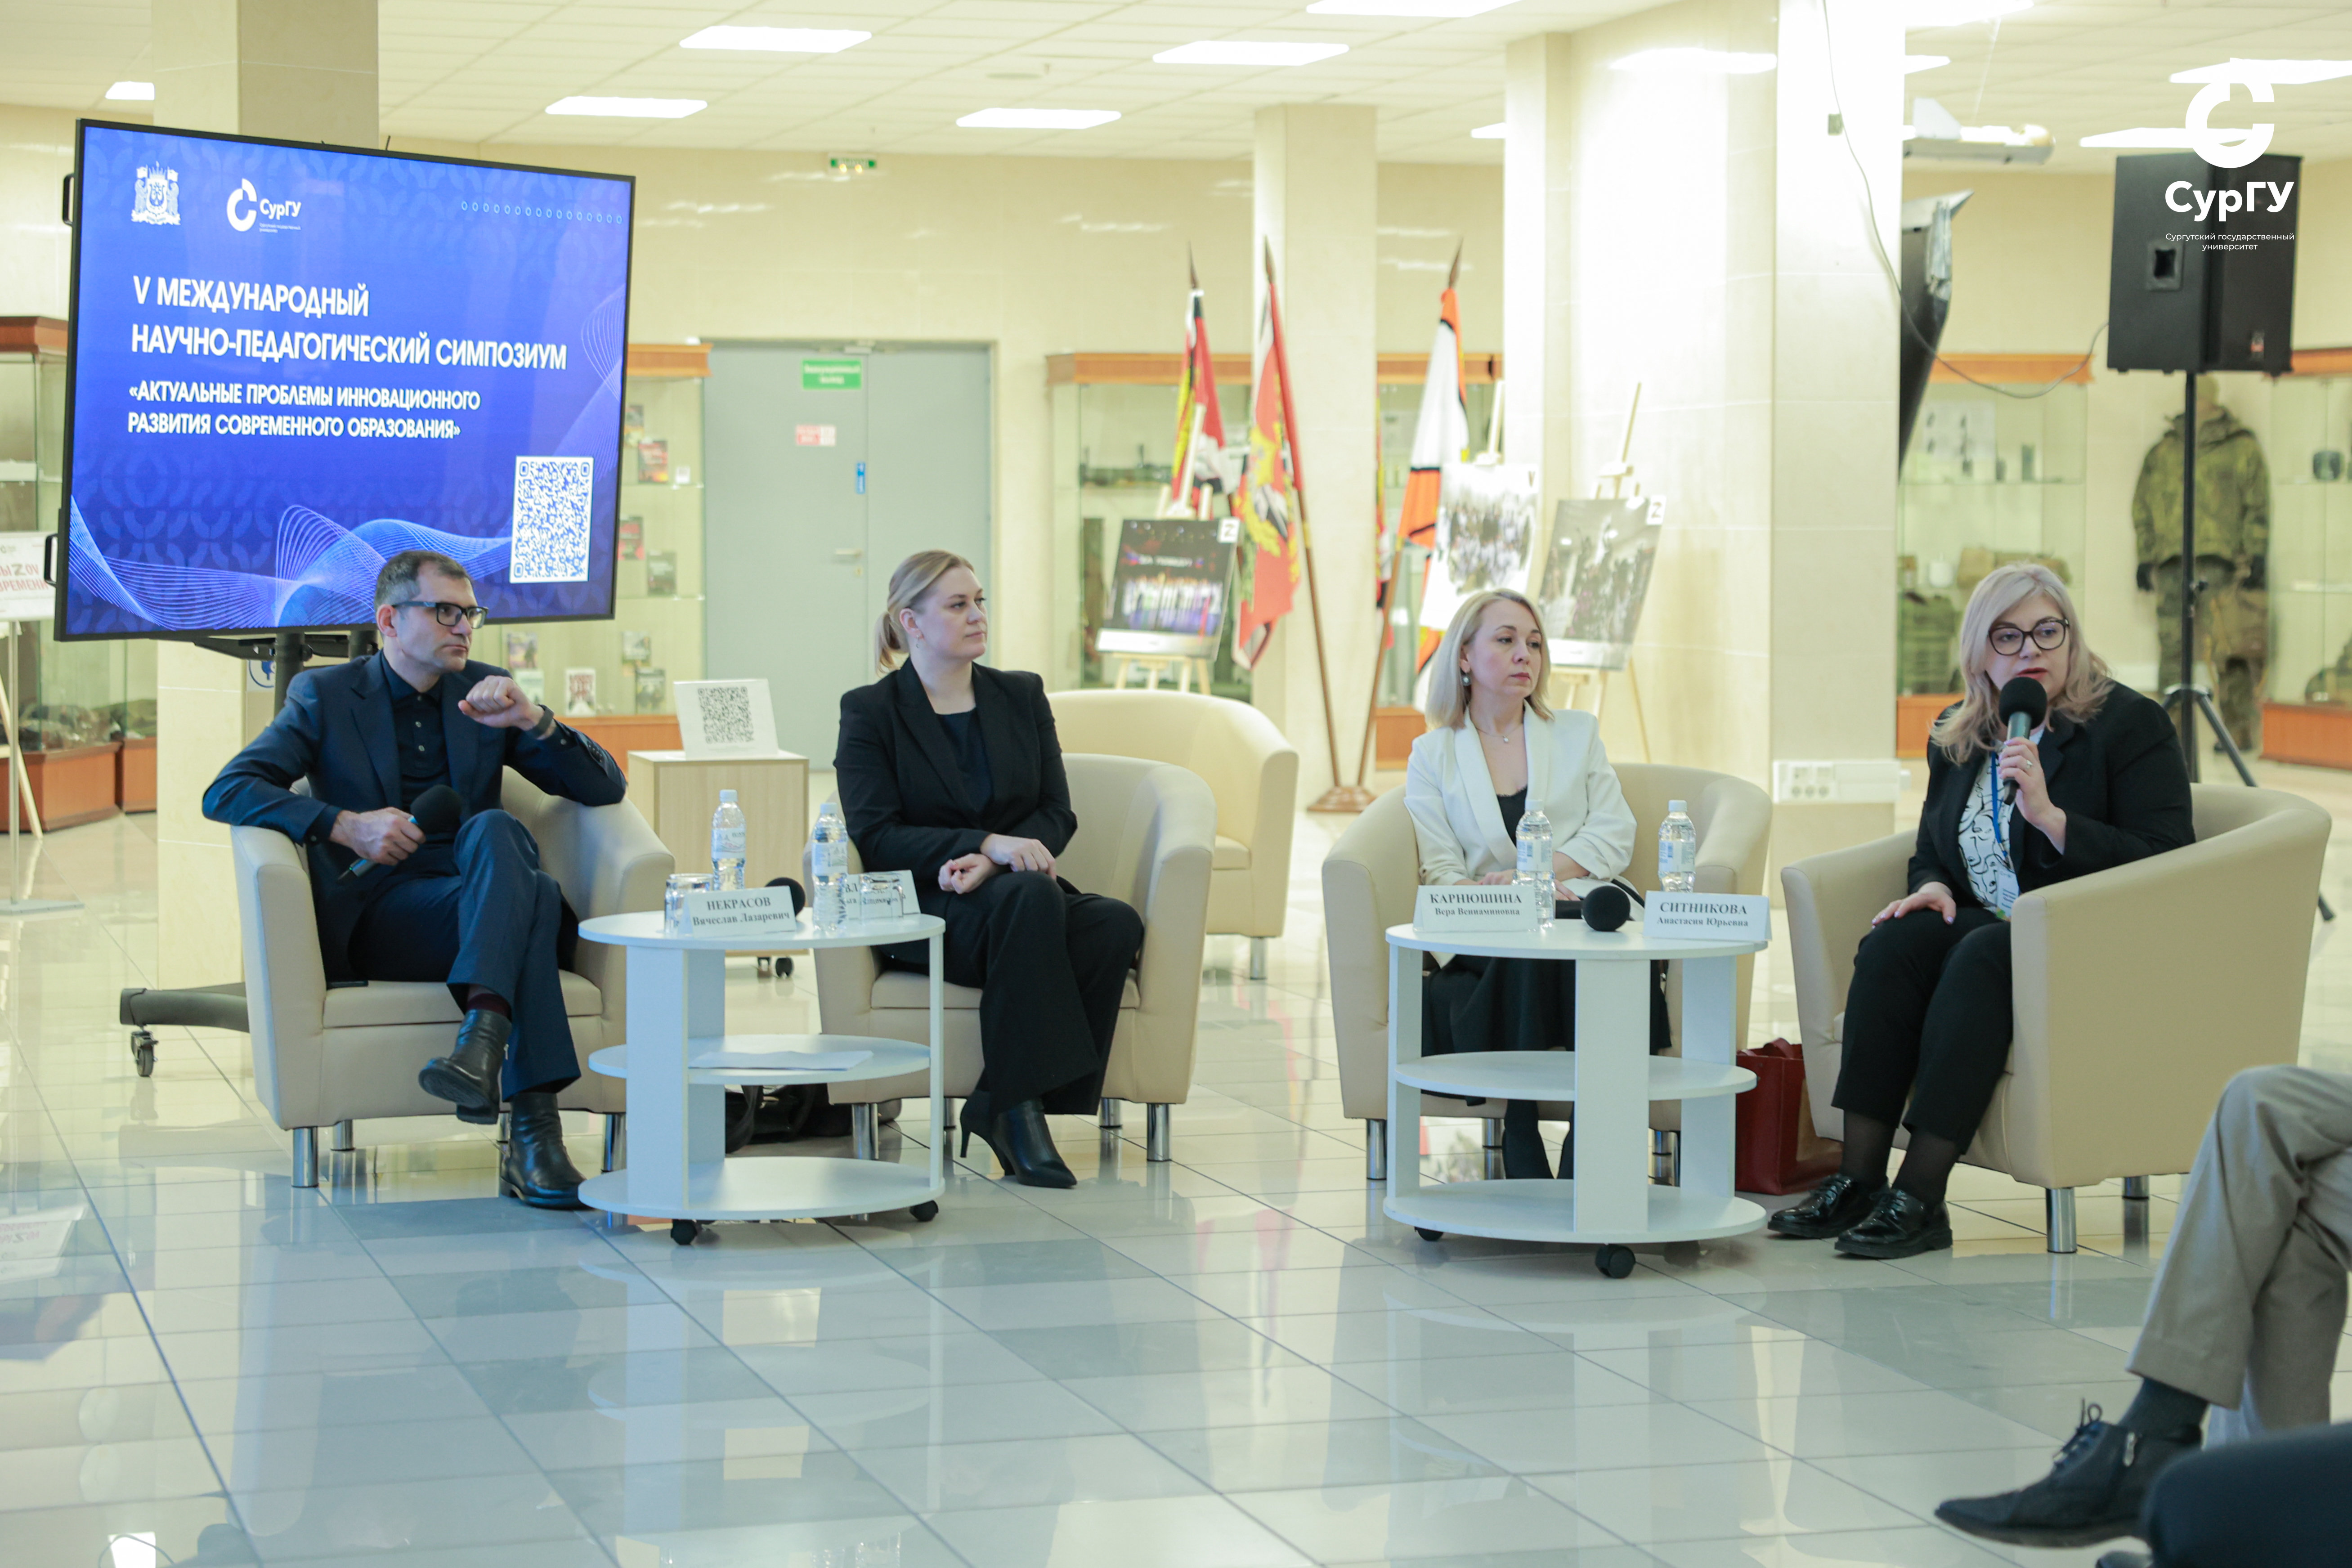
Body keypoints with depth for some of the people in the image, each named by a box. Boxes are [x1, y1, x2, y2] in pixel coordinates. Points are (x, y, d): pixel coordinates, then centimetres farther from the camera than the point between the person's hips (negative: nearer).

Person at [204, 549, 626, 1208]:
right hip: (373, 922, -3)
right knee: (534, 894, -32)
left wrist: (534, 721, -9)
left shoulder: (487, 691, 16)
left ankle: (483, 1032, -49)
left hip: (478, 911, 3)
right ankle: (531, 1123, -44)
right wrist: (344, 825, -17)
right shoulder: (325, 695, 8)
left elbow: (605, 788, 10)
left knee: (495, 829, -33)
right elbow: (225, 792, -5)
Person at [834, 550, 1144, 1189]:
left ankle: (1005, 1105, -25)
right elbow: (876, 837, -7)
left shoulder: (1022, 696, 16)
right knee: (1030, 895, -38)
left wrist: (988, 865, -14)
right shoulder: (870, 712, 3)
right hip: (922, 913, -4)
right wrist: (987, 845, -21)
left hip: (1028, 897, 4)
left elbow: (1057, 815, 8)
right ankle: (1019, 1108, -34)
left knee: (1117, 924, -30)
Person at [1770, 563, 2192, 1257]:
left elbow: (2166, 867, -14)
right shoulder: (1958, 737, 13)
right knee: (1893, 942, -24)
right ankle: (1859, 1180, -28)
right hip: (1990, 933, 6)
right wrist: (1931, 886, 1)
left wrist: (2050, 815, -23)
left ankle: (1921, 1199, -36)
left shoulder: (2131, 724, -4)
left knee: (1982, 957, -34)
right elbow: (1931, 851, 26)